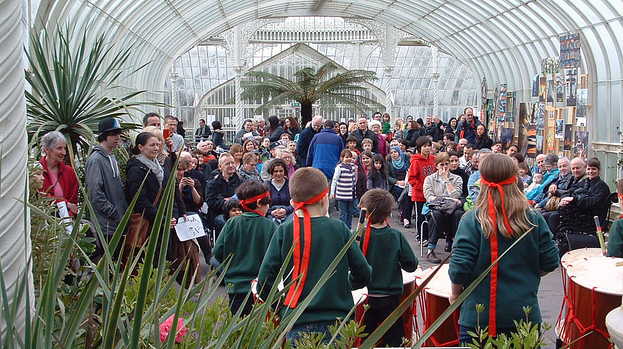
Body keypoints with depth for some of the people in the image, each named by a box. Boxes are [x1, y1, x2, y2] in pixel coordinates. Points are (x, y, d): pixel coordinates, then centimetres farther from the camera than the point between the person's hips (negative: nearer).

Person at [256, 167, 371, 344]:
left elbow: (265, 280, -6)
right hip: (336, 322, 1)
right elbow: (363, 273, 2)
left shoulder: (284, 232, -4)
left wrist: (281, 309, 11)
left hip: (298, 325, -1)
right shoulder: (339, 228, -2)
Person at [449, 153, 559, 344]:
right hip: (524, 314, 2)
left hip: (479, 315, -2)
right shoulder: (534, 220, -5)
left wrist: (455, 294, 4)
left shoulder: (471, 220, -12)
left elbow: (460, 266, -15)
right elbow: (549, 263, 0)